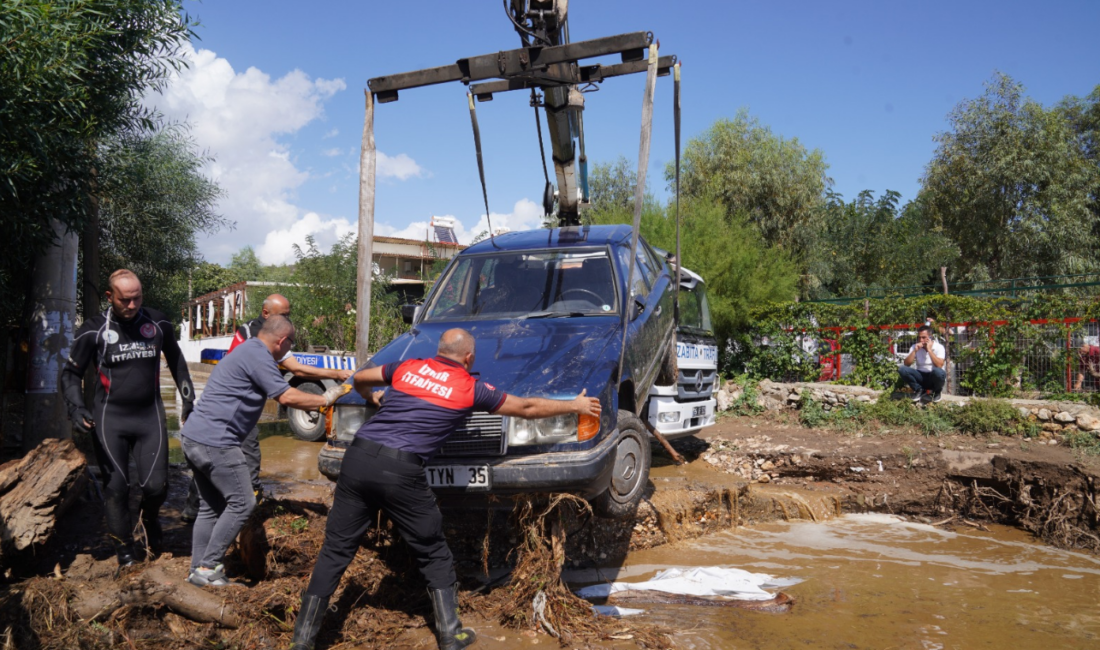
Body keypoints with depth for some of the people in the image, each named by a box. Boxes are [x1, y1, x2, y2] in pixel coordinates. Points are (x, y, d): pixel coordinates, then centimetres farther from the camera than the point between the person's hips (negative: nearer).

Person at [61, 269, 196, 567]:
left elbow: (176, 361, 15)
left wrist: (188, 399, 14)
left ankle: (149, 519, 30)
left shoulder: (158, 323, 0)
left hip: (150, 416, 1)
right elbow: (71, 372, 3)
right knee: (116, 488, 1)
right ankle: (124, 549, 20)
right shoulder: (94, 329, -5)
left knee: (156, 485, -4)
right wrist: (76, 406, -14)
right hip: (110, 419, -1)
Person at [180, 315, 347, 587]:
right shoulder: (258, 357, -14)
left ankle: (199, 569, 21)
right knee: (242, 503, 0)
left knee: (211, 506, 17)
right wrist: (326, 399, -5)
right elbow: (287, 397, -17)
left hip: (193, 437, 10)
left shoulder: (249, 350, 18)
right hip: (214, 442, -10)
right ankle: (207, 568, 5)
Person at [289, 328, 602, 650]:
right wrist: (575, 405, 29)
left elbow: (360, 378, 31)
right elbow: (528, 408, 15)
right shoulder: (471, 388, 6)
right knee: (434, 555, 14)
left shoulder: (408, 367, 16)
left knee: (335, 549, 13)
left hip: (359, 456, 4)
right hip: (401, 470, -4)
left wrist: (371, 397, 54)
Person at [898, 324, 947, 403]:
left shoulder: (938, 347, -9)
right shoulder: (914, 347, 1)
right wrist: (915, 351, -19)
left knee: (938, 372, -39)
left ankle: (937, 391, -3)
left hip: (934, 378, -3)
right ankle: (919, 390, 0)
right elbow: (907, 364, -10)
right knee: (902, 369, -24)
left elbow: (939, 365, -25)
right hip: (921, 377, 3)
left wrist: (929, 350, -25)